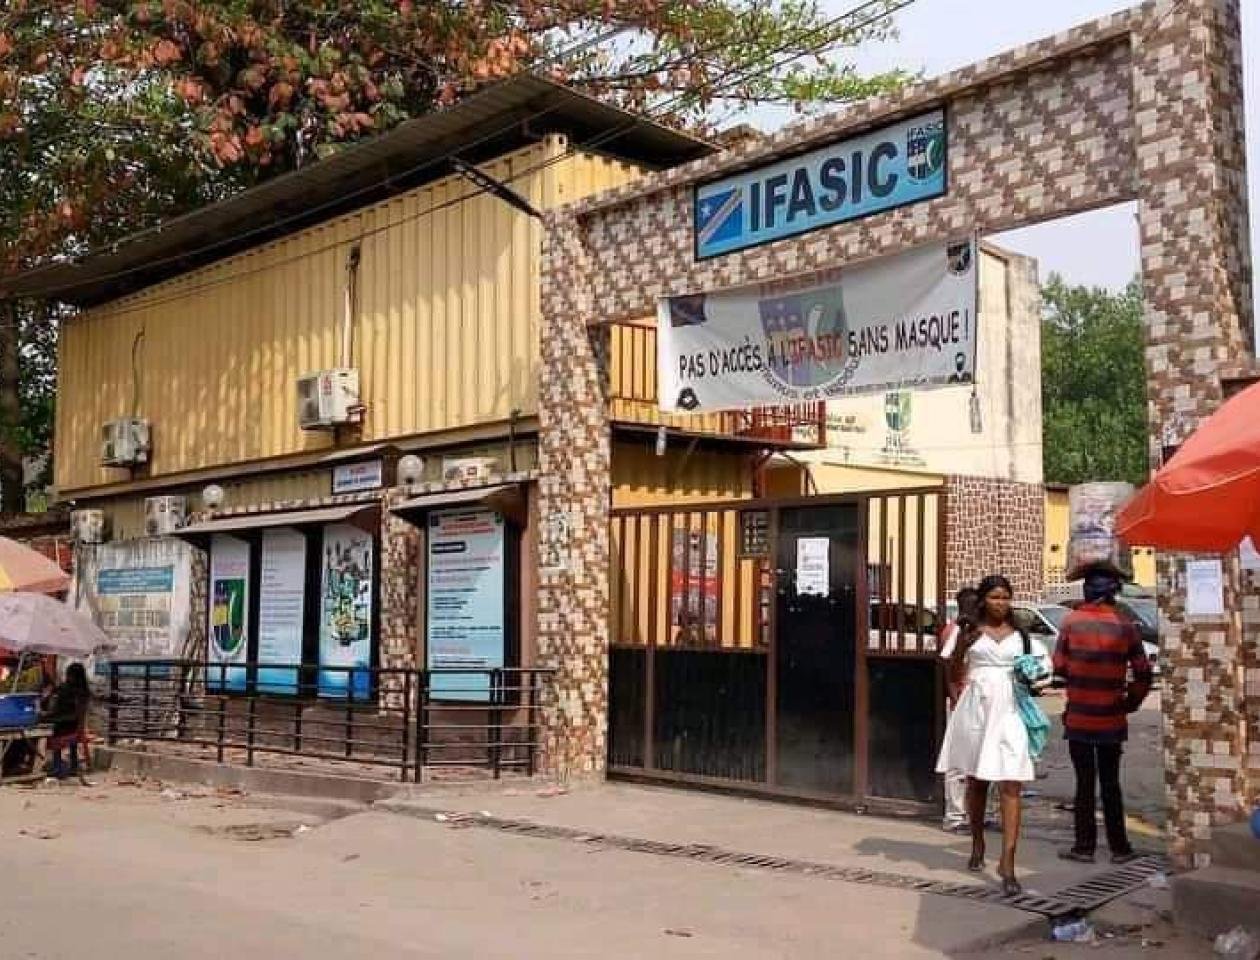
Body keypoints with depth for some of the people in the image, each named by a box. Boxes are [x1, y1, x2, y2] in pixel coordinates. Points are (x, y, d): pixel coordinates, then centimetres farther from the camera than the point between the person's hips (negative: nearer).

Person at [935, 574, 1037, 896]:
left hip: (1009, 709, 0)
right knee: (976, 781, 14)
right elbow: (955, 674, 6)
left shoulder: (1018, 634, 9)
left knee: (1011, 785, -11)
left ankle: (1007, 862, -13)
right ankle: (978, 845, 36)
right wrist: (962, 645, -8)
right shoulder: (971, 631, 5)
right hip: (976, 706, 0)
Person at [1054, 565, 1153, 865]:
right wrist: (1131, 702, 10)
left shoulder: (1071, 622, -9)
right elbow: (1143, 673, -5)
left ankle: (1085, 847, 9)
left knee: (1085, 783, 7)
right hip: (1111, 719, 1)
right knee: (1110, 784, 11)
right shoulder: (1125, 626, -5)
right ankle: (1119, 848, 15)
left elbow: (1059, 666, -6)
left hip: (1079, 717, -1)